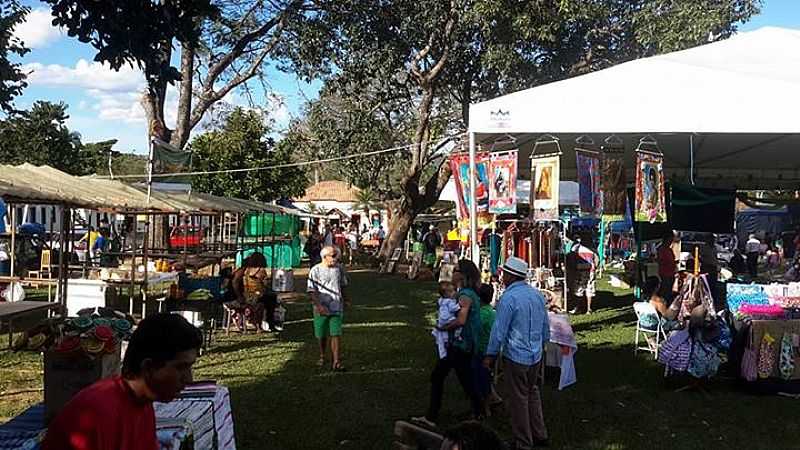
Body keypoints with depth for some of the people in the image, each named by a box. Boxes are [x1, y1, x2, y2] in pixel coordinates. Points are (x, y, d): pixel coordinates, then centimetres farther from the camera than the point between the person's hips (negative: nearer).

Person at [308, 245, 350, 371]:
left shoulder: (339, 268, 5)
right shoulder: (316, 270, -8)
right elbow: (312, 291, -10)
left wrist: (346, 299, 22)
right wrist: (319, 306, -19)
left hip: (336, 307, 2)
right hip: (321, 309, -2)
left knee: (336, 334, -6)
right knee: (322, 335, 11)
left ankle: (336, 361, -4)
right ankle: (322, 357, 34)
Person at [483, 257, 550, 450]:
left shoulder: (508, 298, -20)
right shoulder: (538, 295, 4)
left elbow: (499, 330, -15)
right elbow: (546, 327, 13)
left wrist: (490, 355, -4)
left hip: (515, 357, -7)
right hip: (536, 356, 7)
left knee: (518, 400, 6)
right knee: (533, 394, 22)